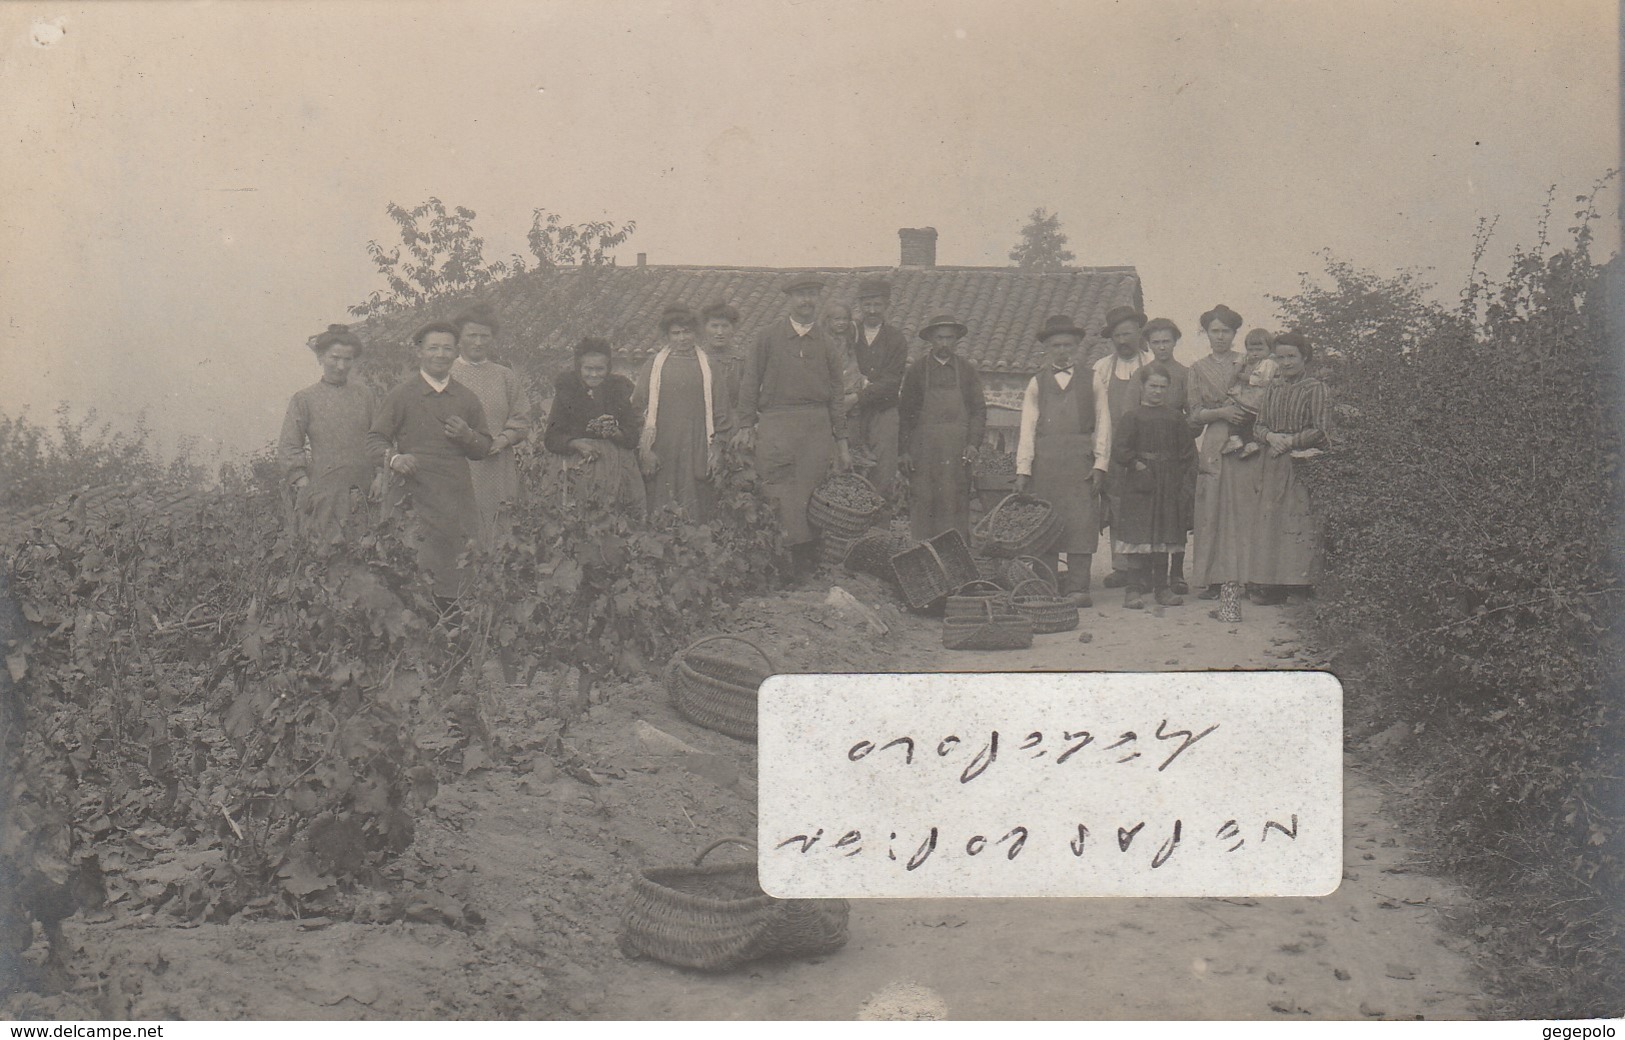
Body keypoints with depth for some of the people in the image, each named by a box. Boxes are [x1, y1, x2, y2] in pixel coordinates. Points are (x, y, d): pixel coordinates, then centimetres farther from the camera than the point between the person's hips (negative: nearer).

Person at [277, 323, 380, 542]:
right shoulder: (304, 399, 3)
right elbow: (287, 449, 2)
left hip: (363, 491, 3)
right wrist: (304, 484, -7)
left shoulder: (365, 396, 11)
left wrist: (379, 475, 3)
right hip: (323, 492, -3)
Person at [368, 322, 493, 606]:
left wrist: (467, 435, -3)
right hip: (417, 495, -3)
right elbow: (374, 439, 3)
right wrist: (394, 458, -18)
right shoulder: (401, 396, 5)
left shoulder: (467, 399, 15)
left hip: (459, 497, 3)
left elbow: (484, 449, 18)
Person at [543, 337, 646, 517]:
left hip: (618, 460, 2)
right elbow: (551, 438, -1)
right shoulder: (566, 390, 5)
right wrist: (578, 444, -18)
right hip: (580, 461, -2)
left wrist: (614, 432, -16)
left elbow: (632, 438, 5)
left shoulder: (619, 388, 9)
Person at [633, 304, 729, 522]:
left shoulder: (706, 365, 8)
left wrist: (716, 447, 4)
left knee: (695, 511, -1)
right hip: (662, 446, 0)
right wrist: (645, 448, -1)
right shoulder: (653, 366, 7)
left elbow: (718, 408, 10)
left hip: (696, 449, 0)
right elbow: (639, 408, 6)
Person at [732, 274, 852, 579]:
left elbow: (836, 394, 16)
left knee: (809, 491, -3)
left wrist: (842, 442, 11)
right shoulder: (769, 337, 9)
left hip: (817, 426, 2)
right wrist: (746, 425, -1)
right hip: (775, 422, -2)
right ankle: (801, 550, -17)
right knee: (781, 488, -16)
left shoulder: (826, 345, 15)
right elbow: (750, 382, 8)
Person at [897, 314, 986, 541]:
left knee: (957, 504, -3)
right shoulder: (916, 371, 7)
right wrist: (903, 451, -2)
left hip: (958, 452, 1)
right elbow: (904, 413, 6)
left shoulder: (968, 371, 11)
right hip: (924, 449, -1)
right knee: (921, 505, -5)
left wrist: (973, 443, -5)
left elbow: (979, 409, 10)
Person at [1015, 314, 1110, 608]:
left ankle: (1077, 588, -4)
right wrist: (1022, 469, -2)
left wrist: (1100, 464, -2)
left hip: (1081, 462, -1)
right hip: (1045, 463, 1)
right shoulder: (1036, 384, 12)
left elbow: (1103, 426, 9)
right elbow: (1027, 428, 7)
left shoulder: (1091, 383, 12)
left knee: (1081, 522, -6)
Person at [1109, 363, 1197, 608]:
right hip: (1139, 485, -3)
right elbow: (1120, 449, -6)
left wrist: (1180, 473, 2)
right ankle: (1135, 588, -4)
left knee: (1165, 537, 7)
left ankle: (1161, 586, 15)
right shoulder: (1131, 416, 0)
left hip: (1169, 487, 3)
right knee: (1139, 536, -6)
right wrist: (1136, 465, -11)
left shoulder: (1176, 417, 9)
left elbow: (1188, 450, 12)